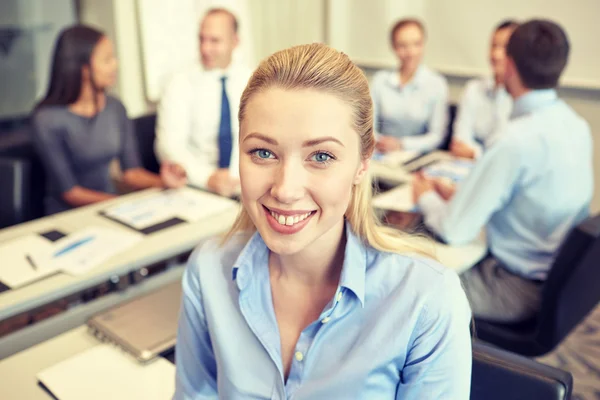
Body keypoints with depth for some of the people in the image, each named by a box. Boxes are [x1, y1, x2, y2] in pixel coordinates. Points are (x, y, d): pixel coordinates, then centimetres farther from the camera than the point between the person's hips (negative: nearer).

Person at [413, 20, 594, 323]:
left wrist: (426, 198, -2)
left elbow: (454, 231, -22)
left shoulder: (516, 141, -28)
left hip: (519, 291, -8)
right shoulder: (578, 126, -1)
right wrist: (460, 192, 8)